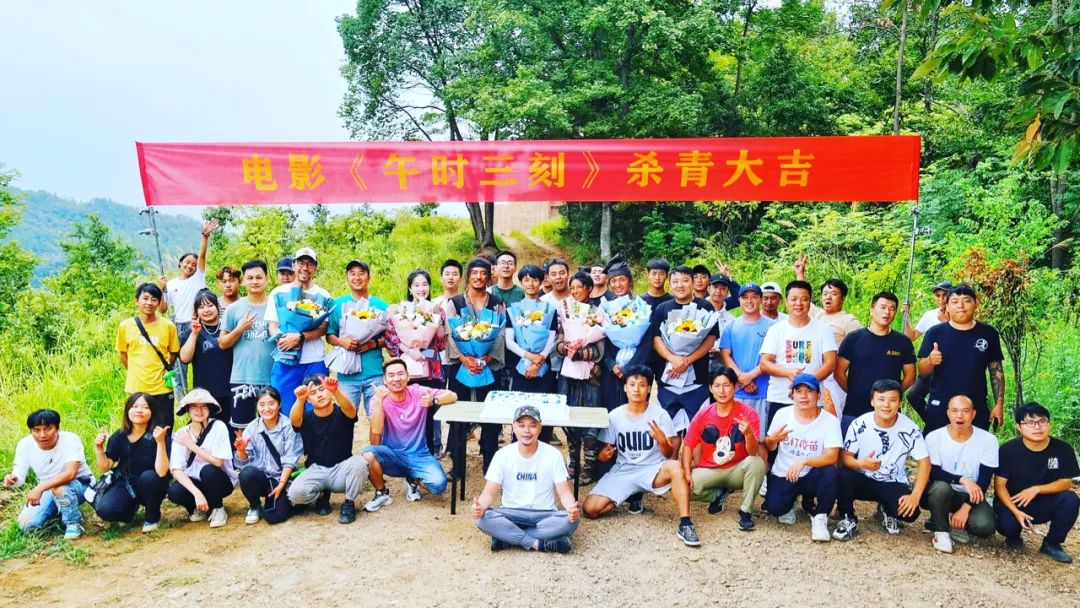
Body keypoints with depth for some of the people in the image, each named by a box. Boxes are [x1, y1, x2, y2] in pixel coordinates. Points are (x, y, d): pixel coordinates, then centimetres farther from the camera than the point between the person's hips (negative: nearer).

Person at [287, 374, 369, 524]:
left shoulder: (342, 413, -7)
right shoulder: (306, 417, -3)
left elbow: (350, 409, -33)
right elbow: (294, 419, -28)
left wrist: (336, 391, -55)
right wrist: (300, 400, -51)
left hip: (341, 470, -1)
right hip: (315, 471, 1)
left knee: (359, 462, -34)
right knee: (295, 493, -28)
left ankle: (349, 503, -8)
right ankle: (321, 495, 8)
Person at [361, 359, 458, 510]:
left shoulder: (418, 392, -7)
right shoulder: (379, 400, -9)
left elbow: (453, 396, -9)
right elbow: (376, 432, -23)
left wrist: (433, 401, -29)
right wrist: (379, 400, -30)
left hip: (418, 455, 0)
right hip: (391, 455, 0)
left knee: (439, 485, -25)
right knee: (368, 454, -32)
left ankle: (413, 481, 11)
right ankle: (382, 493, -3)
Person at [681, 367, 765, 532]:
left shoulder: (748, 413, -15)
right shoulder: (702, 414, -8)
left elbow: (753, 453, -23)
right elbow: (689, 445, -3)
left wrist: (748, 434, -45)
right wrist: (687, 473, -19)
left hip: (737, 470, -1)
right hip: (709, 470, 1)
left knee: (757, 462, -33)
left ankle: (746, 511, -11)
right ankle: (718, 494, 8)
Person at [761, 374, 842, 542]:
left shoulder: (830, 420, -12)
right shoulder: (782, 414, -5)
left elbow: (832, 457, -22)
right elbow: (769, 447, 7)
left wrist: (804, 460, -37)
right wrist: (773, 439, -18)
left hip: (811, 476, -1)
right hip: (782, 475, 1)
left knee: (831, 472, -34)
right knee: (775, 507, -25)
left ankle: (819, 517, -8)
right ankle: (790, 502, 16)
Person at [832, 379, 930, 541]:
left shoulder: (910, 429, -14)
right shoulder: (859, 424, -14)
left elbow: (924, 462, -10)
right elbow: (844, 456, -11)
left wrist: (915, 495, -23)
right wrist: (861, 463, -35)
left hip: (894, 484, 1)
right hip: (863, 480, 0)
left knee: (910, 512, -28)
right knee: (844, 475, -33)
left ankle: (887, 511, 12)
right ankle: (848, 520, -7)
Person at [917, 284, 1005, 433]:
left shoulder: (988, 333, 3)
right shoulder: (935, 332, -2)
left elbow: (996, 371, 7)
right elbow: (922, 370, -1)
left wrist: (999, 404, 2)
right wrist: (931, 360, -23)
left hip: (977, 409, 1)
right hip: (939, 409, -1)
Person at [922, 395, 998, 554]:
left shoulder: (988, 440, -11)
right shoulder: (934, 437, -12)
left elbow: (984, 482, -13)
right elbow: (933, 473, -17)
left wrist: (965, 508, -21)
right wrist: (963, 480, -33)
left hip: (972, 497, 1)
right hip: (942, 493, -1)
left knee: (984, 525, -28)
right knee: (941, 486, -36)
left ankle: (955, 523, 6)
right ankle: (941, 530, -11)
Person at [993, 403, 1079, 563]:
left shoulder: (1063, 449, -11)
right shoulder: (1008, 449, -16)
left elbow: (1066, 482, -7)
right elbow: (1000, 485, -15)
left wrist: (1036, 489, -22)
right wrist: (1016, 511, -28)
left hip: (1043, 505, 2)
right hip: (1012, 502, -2)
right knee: (1007, 525, -32)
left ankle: (1052, 544, -2)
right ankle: (1014, 535, 11)